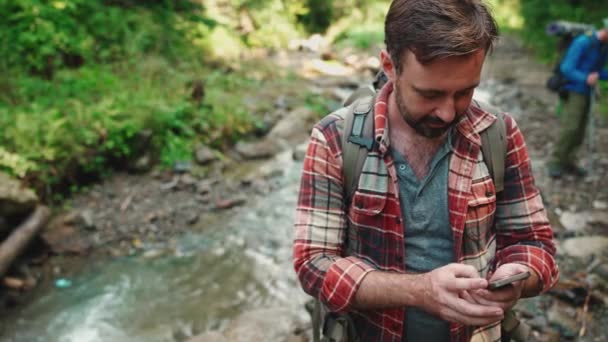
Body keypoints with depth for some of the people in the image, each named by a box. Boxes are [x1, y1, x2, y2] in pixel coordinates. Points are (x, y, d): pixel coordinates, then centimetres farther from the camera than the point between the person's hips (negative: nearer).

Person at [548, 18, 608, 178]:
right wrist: (585, 79, -35)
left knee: (580, 129, 6)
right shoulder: (582, 42, -17)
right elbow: (566, 69, -20)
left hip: (586, 93, 8)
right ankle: (555, 163, -6)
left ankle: (568, 162, 13)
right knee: (570, 127, -15)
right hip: (574, 91, -8)